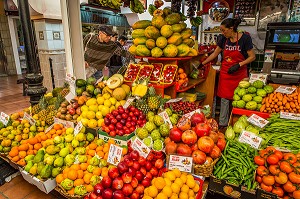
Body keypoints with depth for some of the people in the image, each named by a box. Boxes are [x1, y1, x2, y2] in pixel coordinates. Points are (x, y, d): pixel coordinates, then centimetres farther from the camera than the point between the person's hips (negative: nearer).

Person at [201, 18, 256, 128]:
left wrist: (239, 65, -20)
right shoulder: (223, 39, 1)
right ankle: (222, 123, 16)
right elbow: (215, 54, 10)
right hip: (225, 72, 3)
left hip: (240, 73, -3)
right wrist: (202, 64, 7)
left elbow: (252, 57, -8)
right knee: (225, 98, 5)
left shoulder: (245, 38, -10)